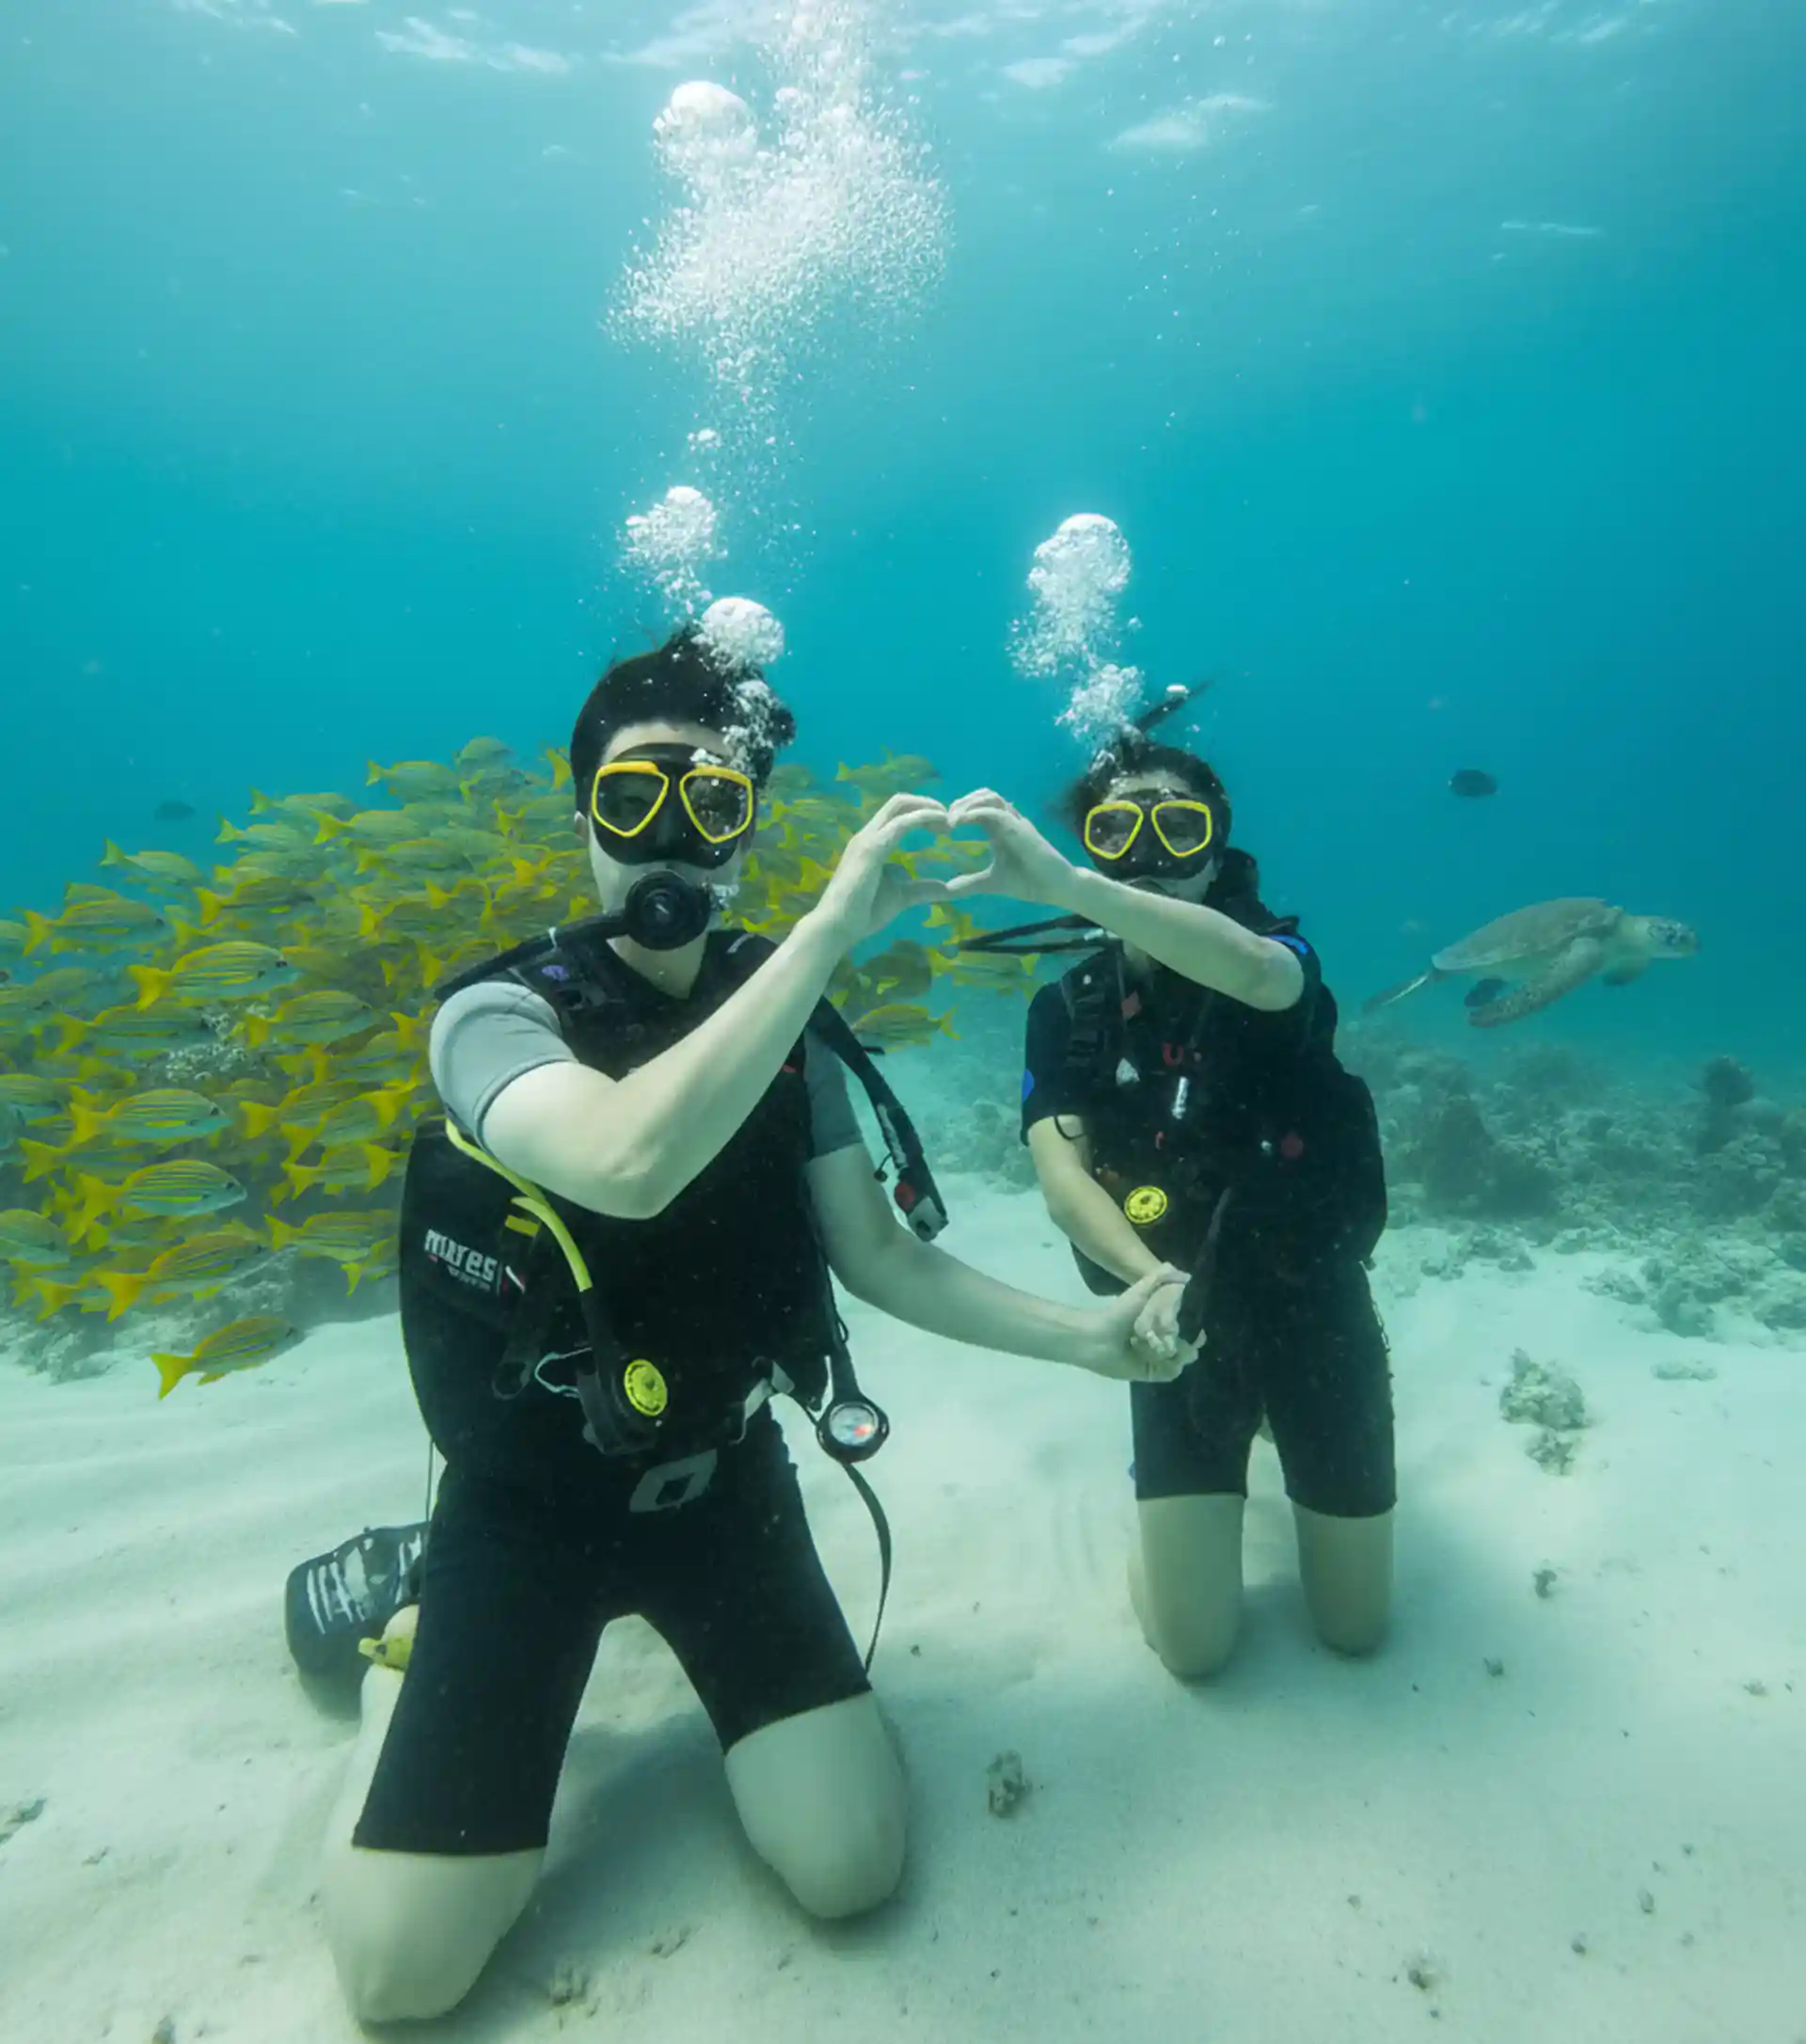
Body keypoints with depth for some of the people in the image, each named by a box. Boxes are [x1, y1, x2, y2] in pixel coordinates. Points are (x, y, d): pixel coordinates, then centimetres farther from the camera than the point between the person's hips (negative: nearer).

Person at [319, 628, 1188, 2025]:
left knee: (854, 1867, -4)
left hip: (723, 1483, 3)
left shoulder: (786, 1030, -3)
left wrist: (1089, 1336, -13)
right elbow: (628, 1161, -42)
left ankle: (698, 1650, 24)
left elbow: (878, 1254, -2)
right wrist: (835, 925, -41)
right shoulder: (500, 1014, -19)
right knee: (401, 1967, -5)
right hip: (533, 1498, -3)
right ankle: (418, 1645, 23)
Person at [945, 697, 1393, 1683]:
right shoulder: (1066, 1008, -6)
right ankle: (1224, 1464, 29)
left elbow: (1255, 971, -40)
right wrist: (1154, 1280, -37)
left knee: (1355, 1629, 12)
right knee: (1194, 1646, 2)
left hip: (1315, 1306, -1)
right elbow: (1062, 1178, -17)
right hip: (1185, 1315, 1)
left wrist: (1064, 886, -55)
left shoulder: (1277, 955, -13)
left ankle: (1281, 1444, 38)